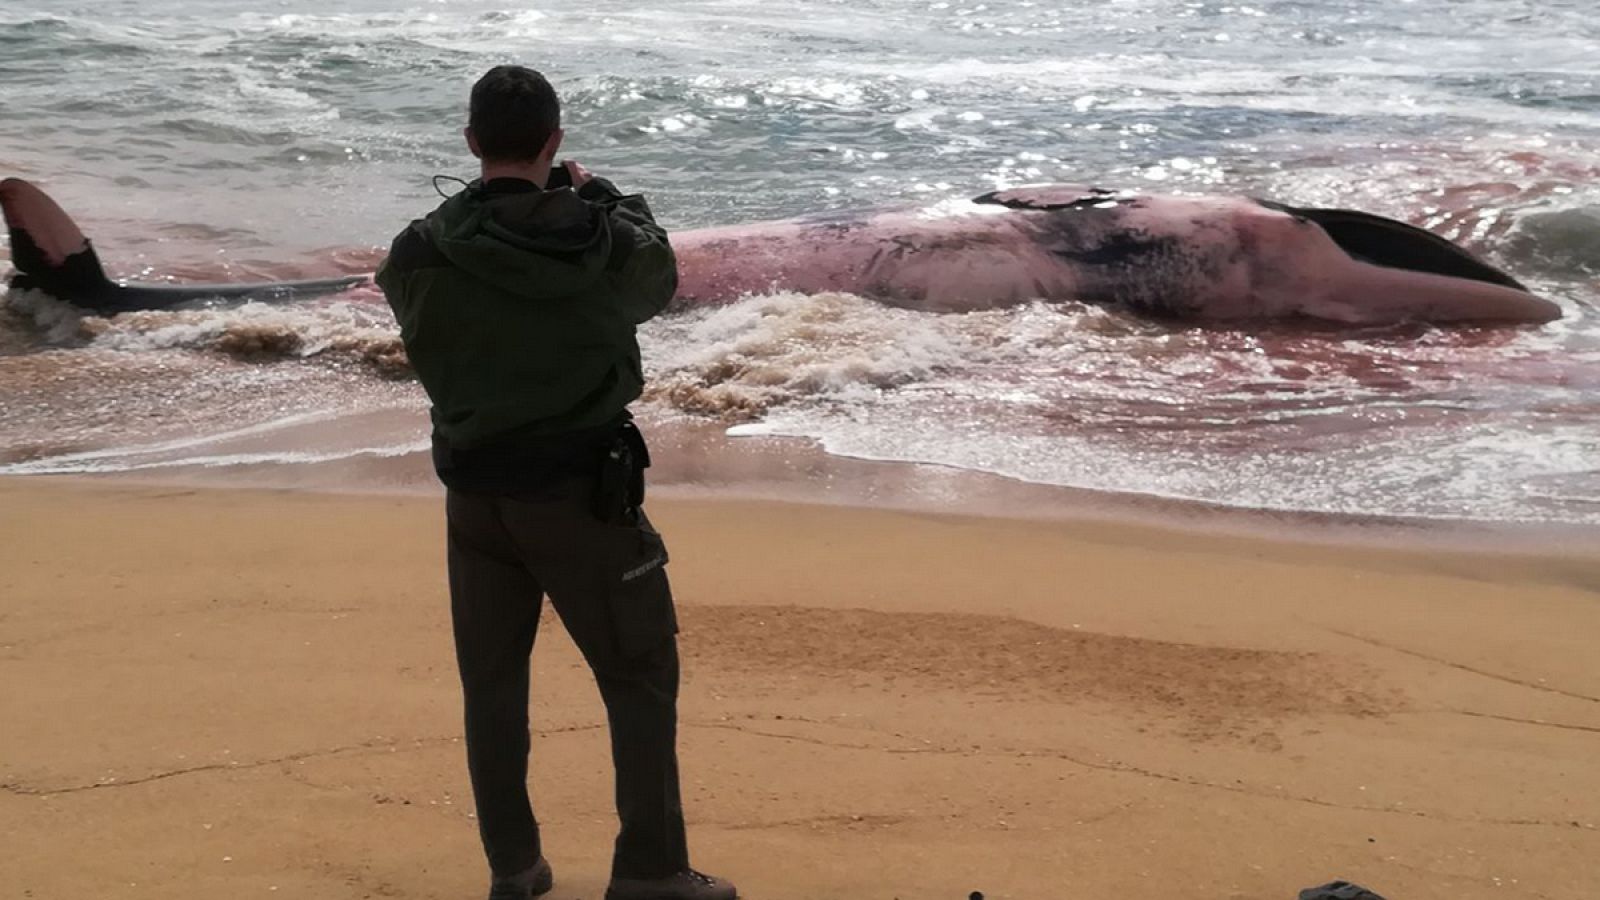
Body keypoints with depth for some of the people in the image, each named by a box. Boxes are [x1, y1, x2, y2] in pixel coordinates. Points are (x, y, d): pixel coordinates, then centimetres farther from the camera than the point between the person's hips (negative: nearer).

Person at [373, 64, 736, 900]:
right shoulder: (603, 240, -13)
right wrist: (601, 196, 24)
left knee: (491, 683, 15)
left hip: (474, 494, 4)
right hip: (582, 491, -3)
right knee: (640, 676, 8)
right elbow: (660, 273, 9)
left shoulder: (418, 253, -7)